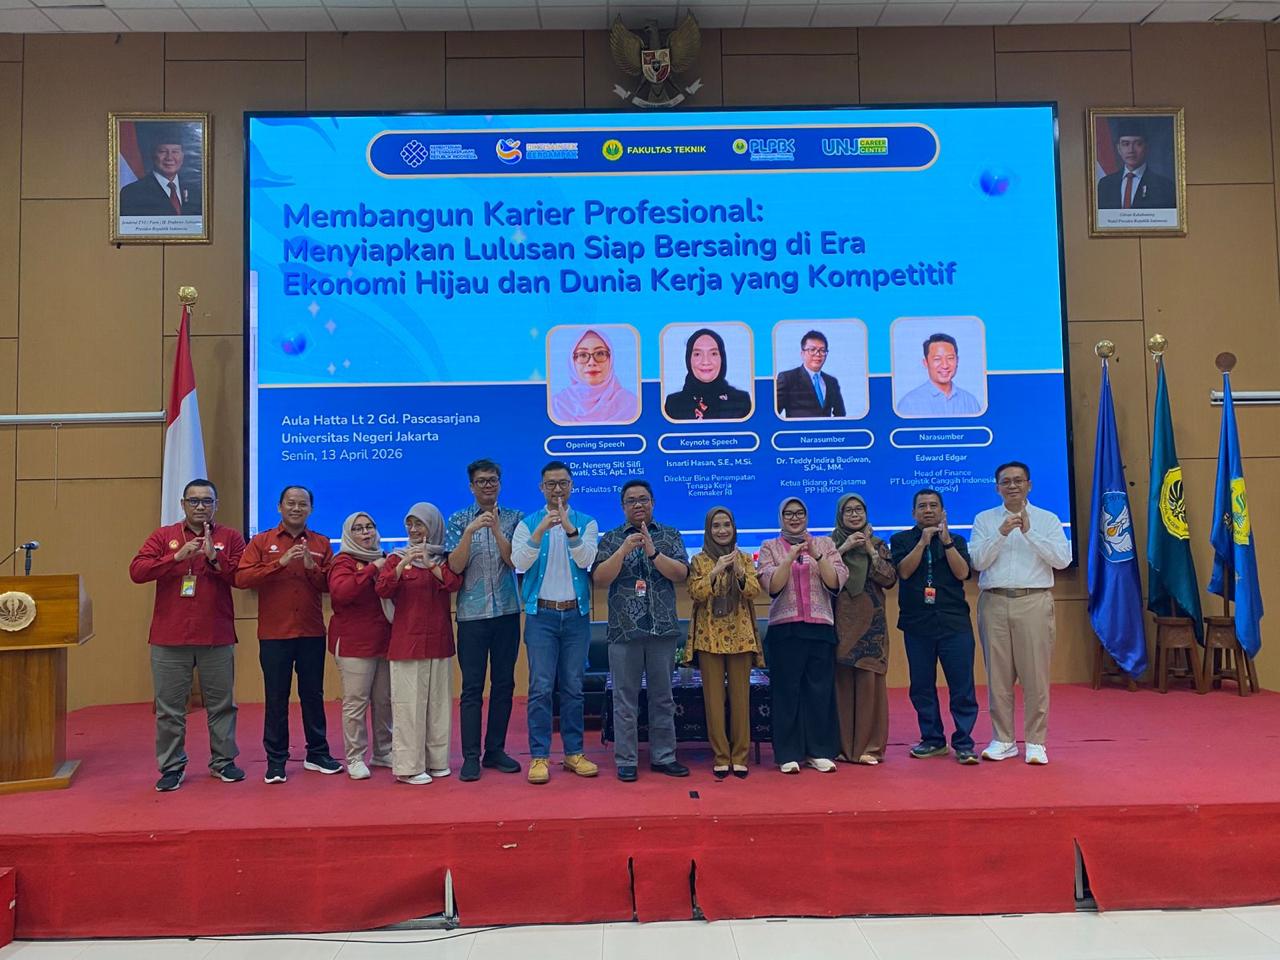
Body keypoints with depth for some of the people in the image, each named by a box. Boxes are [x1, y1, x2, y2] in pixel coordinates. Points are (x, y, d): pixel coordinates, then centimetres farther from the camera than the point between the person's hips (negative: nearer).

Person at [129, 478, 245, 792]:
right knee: (169, 707, 6)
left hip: (217, 638, 0)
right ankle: (171, 767, 18)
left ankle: (223, 761, 23)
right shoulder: (163, 536, 6)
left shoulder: (231, 538, 4)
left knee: (221, 704, 10)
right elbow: (136, 571, -7)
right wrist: (177, 557, -18)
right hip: (169, 639, 0)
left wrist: (214, 557, -19)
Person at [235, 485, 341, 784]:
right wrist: (281, 562, -21)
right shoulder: (262, 542, 2)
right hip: (274, 634, -2)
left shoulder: (321, 543, 7)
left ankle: (317, 754, 22)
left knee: (313, 695, 10)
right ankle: (276, 760, 13)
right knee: (276, 699, 4)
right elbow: (241, 578, -12)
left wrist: (312, 567, -17)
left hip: (312, 634, 2)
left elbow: (330, 585, 1)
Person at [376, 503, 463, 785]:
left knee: (438, 701, 7)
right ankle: (408, 766, 1)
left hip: (439, 640, 2)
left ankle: (436, 759, 18)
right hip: (406, 641, -2)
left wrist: (430, 563, -21)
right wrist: (402, 565, -22)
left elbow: (454, 584, -9)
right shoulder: (398, 557, 4)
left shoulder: (444, 558, 9)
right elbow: (382, 590, -9)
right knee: (409, 703, -4)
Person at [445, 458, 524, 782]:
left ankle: (496, 751, 18)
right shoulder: (459, 520, 2)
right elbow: (455, 566, -8)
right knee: (472, 688, -1)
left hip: (507, 611, 2)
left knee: (504, 684, 8)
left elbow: (514, 561, -6)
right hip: (472, 613, -2)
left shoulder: (514, 518, 5)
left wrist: (495, 529, -18)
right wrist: (470, 531, -20)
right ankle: (471, 756, 5)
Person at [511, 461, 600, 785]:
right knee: (541, 688, -2)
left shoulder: (586, 523, 5)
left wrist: (569, 529, -25)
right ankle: (539, 756, 4)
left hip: (576, 614, 1)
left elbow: (585, 561, -11)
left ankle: (574, 752, 17)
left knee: (573, 687, 8)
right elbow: (520, 563, -12)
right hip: (541, 614, -1)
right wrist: (540, 531, -25)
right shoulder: (528, 524, 2)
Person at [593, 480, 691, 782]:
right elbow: (599, 579, -6)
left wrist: (652, 552, -16)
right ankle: (626, 761, 11)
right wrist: (624, 549, -16)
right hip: (624, 630, -1)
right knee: (625, 698, 3)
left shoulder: (670, 535, 7)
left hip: (663, 629, 1)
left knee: (662, 696, 9)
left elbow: (681, 574, -5)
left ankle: (663, 757, 19)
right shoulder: (611, 539, 5)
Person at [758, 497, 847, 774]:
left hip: (820, 626, 1)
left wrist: (816, 555, -15)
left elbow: (836, 582, -2)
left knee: (820, 689, 3)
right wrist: (790, 558, -18)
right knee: (787, 690, 0)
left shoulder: (824, 544, 10)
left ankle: (820, 751, 13)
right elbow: (772, 586, -6)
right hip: (785, 627, -1)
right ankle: (788, 754, 8)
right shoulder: (770, 547, 7)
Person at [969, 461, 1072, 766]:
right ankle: (1002, 740, 14)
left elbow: (1062, 559, -5)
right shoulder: (984, 520, 9)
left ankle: (1035, 742, 9)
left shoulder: (1048, 519, 7)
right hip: (995, 602, 1)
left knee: (1035, 674, -1)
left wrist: (1029, 532, -11)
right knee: (998, 674, 5)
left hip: (1034, 602, -1)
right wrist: (1001, 533, -13)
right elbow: (978, 561, -1)